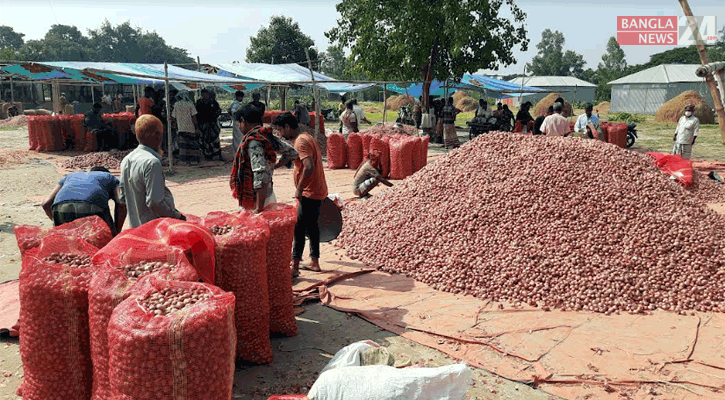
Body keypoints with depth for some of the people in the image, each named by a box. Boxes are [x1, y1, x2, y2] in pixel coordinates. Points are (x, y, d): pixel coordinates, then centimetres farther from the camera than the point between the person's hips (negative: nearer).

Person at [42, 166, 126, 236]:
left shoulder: (70, 176, 42)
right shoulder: (111, 179, 34)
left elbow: (46, 204, 28)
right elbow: (121, 204, 11)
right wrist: (116, 233, 16)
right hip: (92, 208, -3)